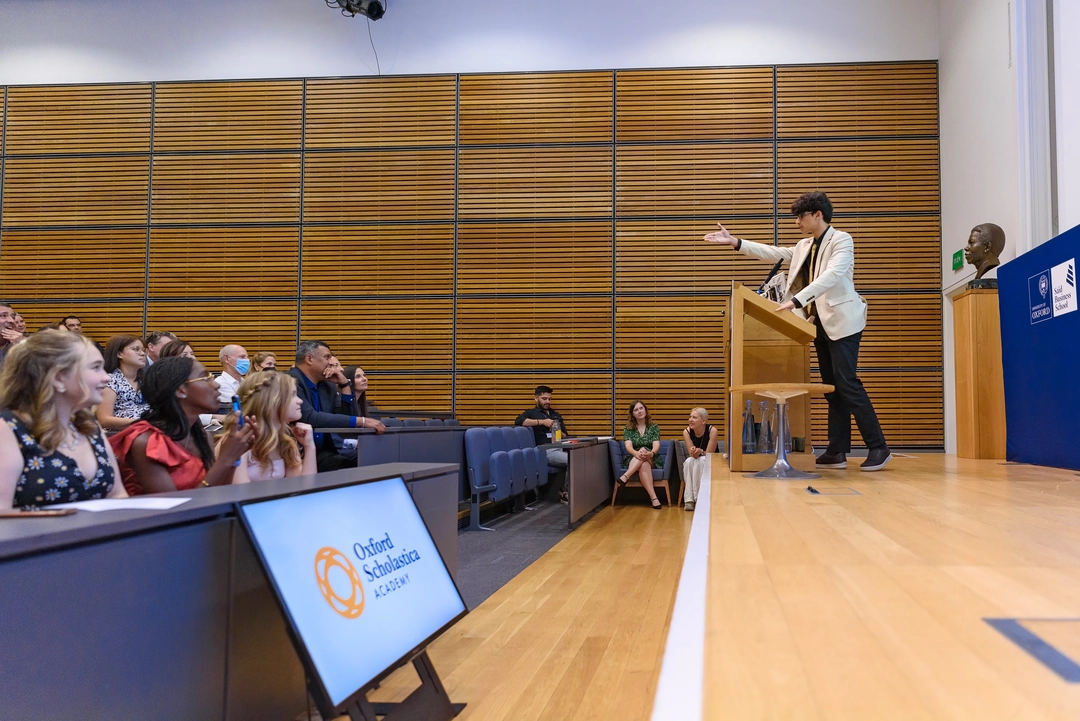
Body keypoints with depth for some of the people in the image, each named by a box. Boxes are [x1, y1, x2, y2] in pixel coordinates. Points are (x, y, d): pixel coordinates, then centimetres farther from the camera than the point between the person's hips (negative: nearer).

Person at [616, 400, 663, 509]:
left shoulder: (654, 427, 7)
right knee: (644, 465, -38)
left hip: (652, 460, 1)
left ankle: (625, 476, -47)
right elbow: (628, 446, -10)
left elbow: (656, 445, -8)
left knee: (644, 450, -35)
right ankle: (653, 497, -49)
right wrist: (637, 453, -35)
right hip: (632, 461, -1)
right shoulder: (628, 429, 6)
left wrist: (651, 453, -34)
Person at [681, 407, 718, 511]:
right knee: (689, 461, -31)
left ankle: (699, 498, -32)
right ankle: (689, 499, -34)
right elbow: (692, 454, -16)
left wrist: (700, 451, -40)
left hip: (710, 463, -2)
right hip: (693, 463, 2)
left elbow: (709, 454, -18)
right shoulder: (687, 431, -14)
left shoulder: (712, 431, -21)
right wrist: (694, 452, -40)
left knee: (701, 461, -34)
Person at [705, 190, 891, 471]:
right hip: (820, 324, 8)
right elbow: (773, 253, 20)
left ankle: (878, 448, -7)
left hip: (842, 322, -8)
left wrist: (797, 300, -32)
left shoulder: (841, 240, -8)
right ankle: (837, 451, 7)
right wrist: (735, 243, 13)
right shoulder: (803, 247, 16)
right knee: (831, 387, 6)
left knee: (846, 383, -13)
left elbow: (832, 275, -23)